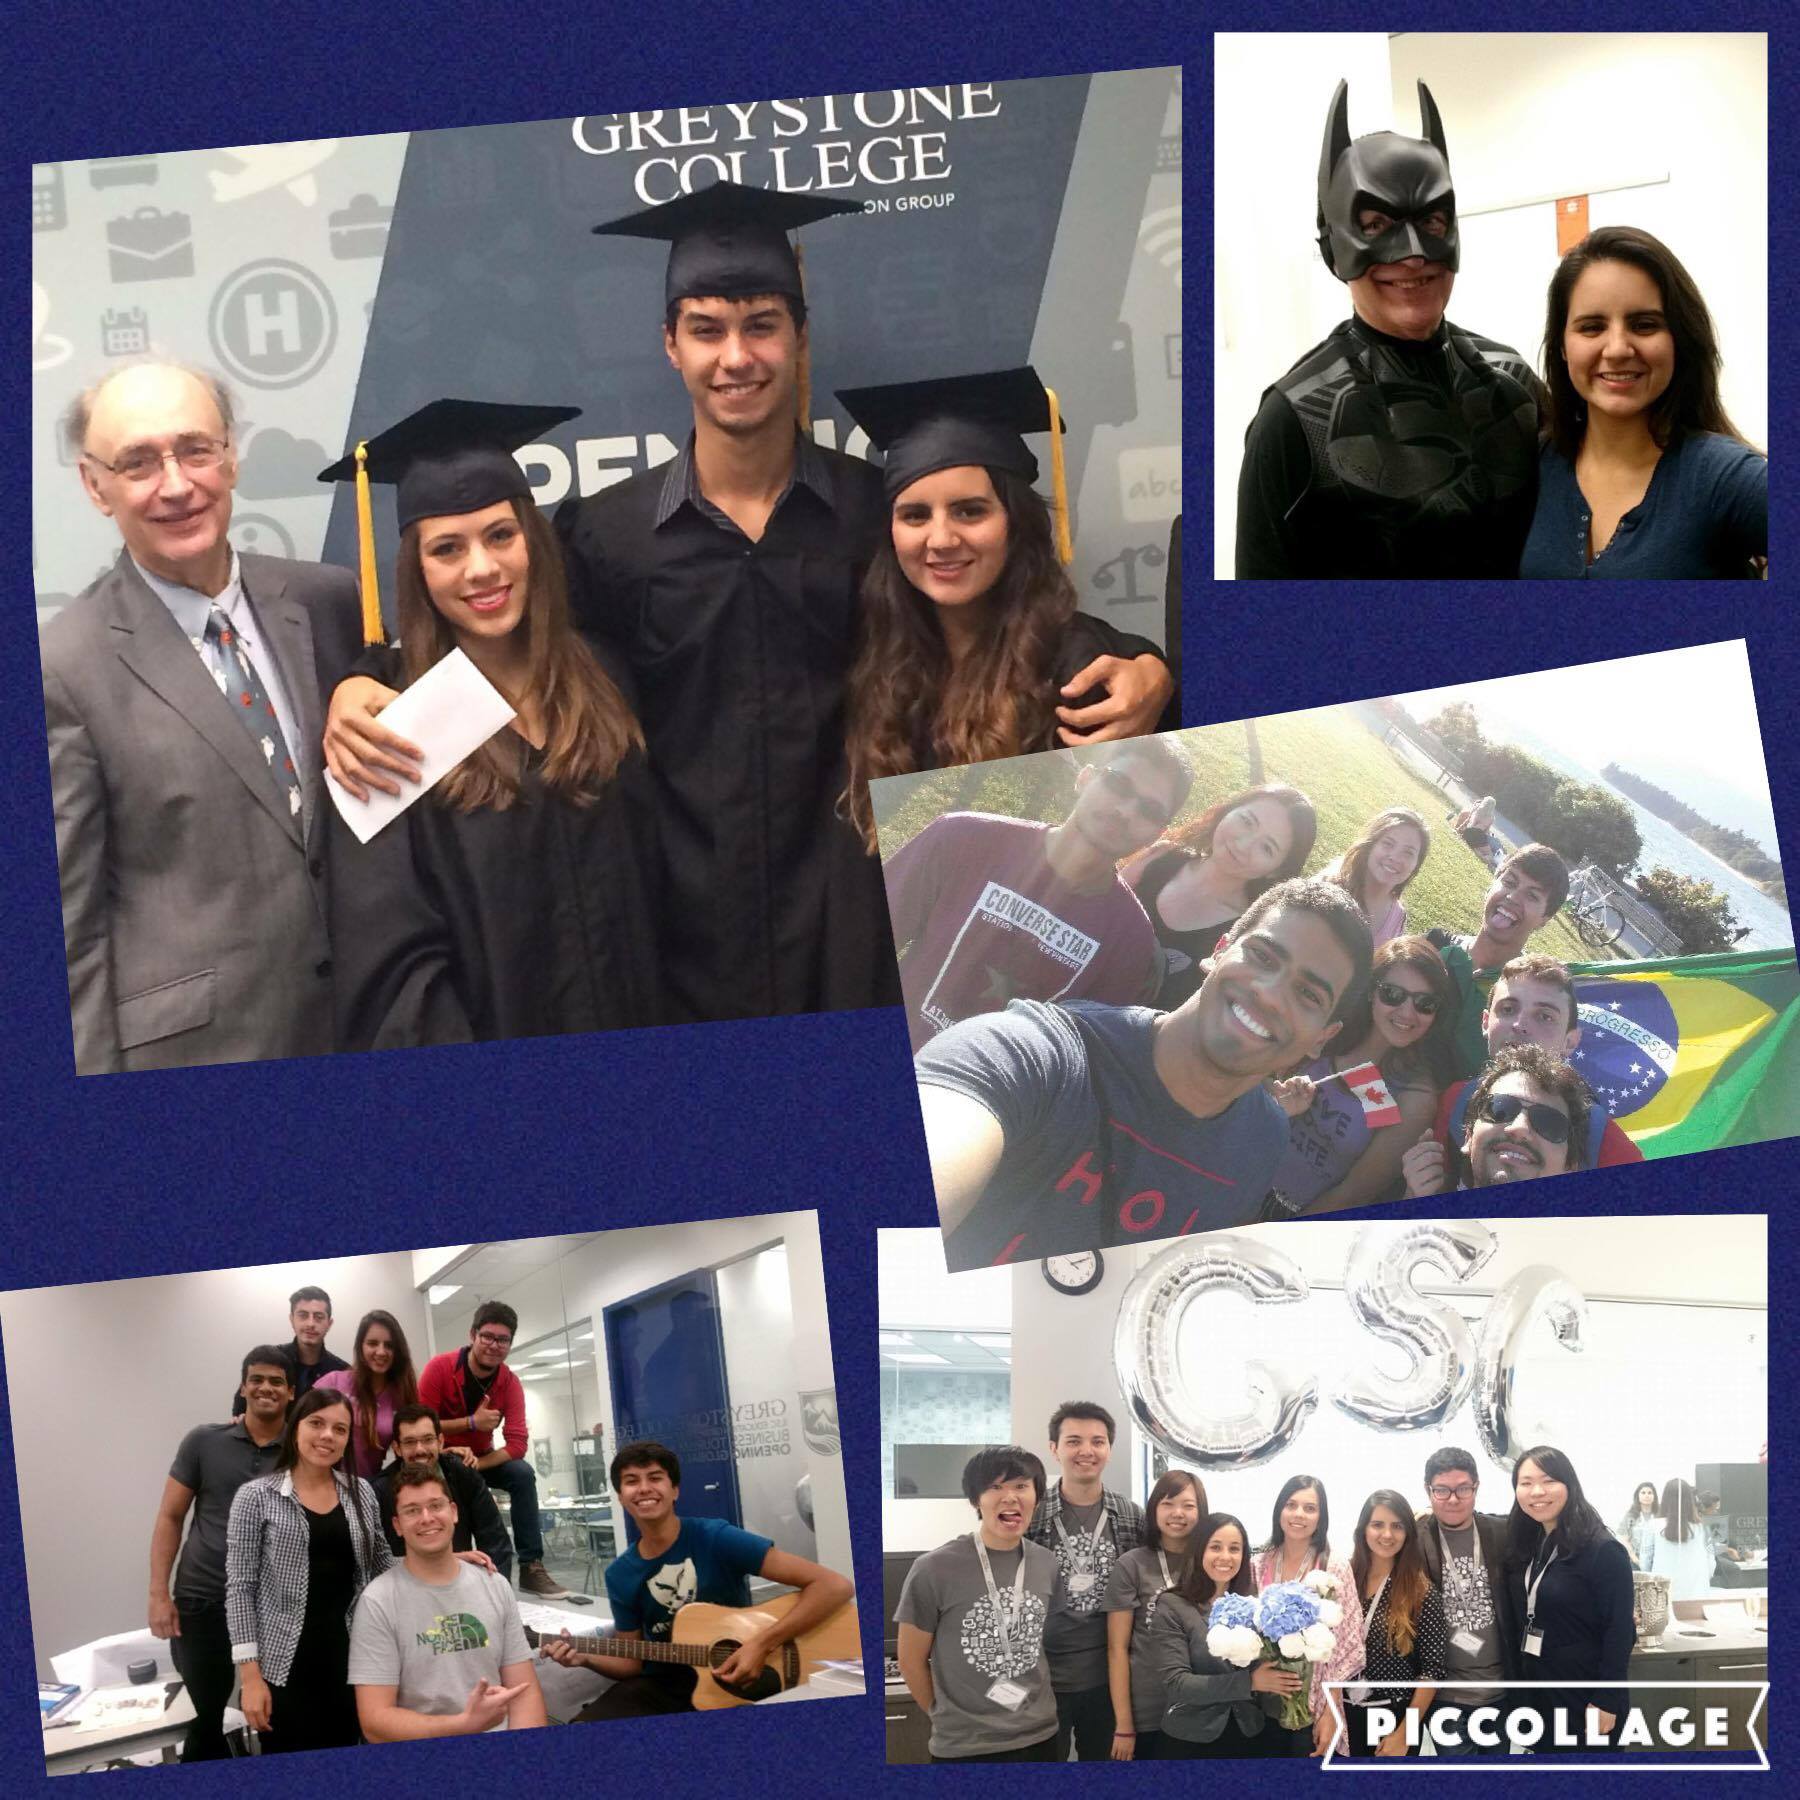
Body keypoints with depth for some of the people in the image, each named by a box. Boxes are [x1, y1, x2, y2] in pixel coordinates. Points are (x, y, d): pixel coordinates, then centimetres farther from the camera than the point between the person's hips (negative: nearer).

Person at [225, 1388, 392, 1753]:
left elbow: (382, 1569, 16)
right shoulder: (257, 1496, -4)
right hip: (285, 1665, -3)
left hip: (349, 1660, 4)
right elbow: (240, 1587, -6)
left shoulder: (361, 1492, 8)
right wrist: (250, 1674, -11)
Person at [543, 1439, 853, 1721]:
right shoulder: (619, 1575, 3)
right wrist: (585, 1657, -8)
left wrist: (763, 1644, -24)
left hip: (737, 1682, -4)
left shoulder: (716, 1539, -13)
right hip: (662, 1686, 4)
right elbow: (633, 1661, 12)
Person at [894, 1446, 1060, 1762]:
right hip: (964, 1747, -4)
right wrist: (948, 1718, 4)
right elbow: (911, 1659, -3)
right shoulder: (934, 1570, -13)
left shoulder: (1048, 1565, 0)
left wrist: (1035, 1712, 9)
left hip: (1040, 1738, 4)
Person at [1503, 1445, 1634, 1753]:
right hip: (1536, 1691, 7)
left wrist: (1606, 1702, -18)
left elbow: (1619, 1632, -17)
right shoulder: (1525, 1545, 6)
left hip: (1585, 1695, -7)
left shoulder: (1603, 1550, -15)